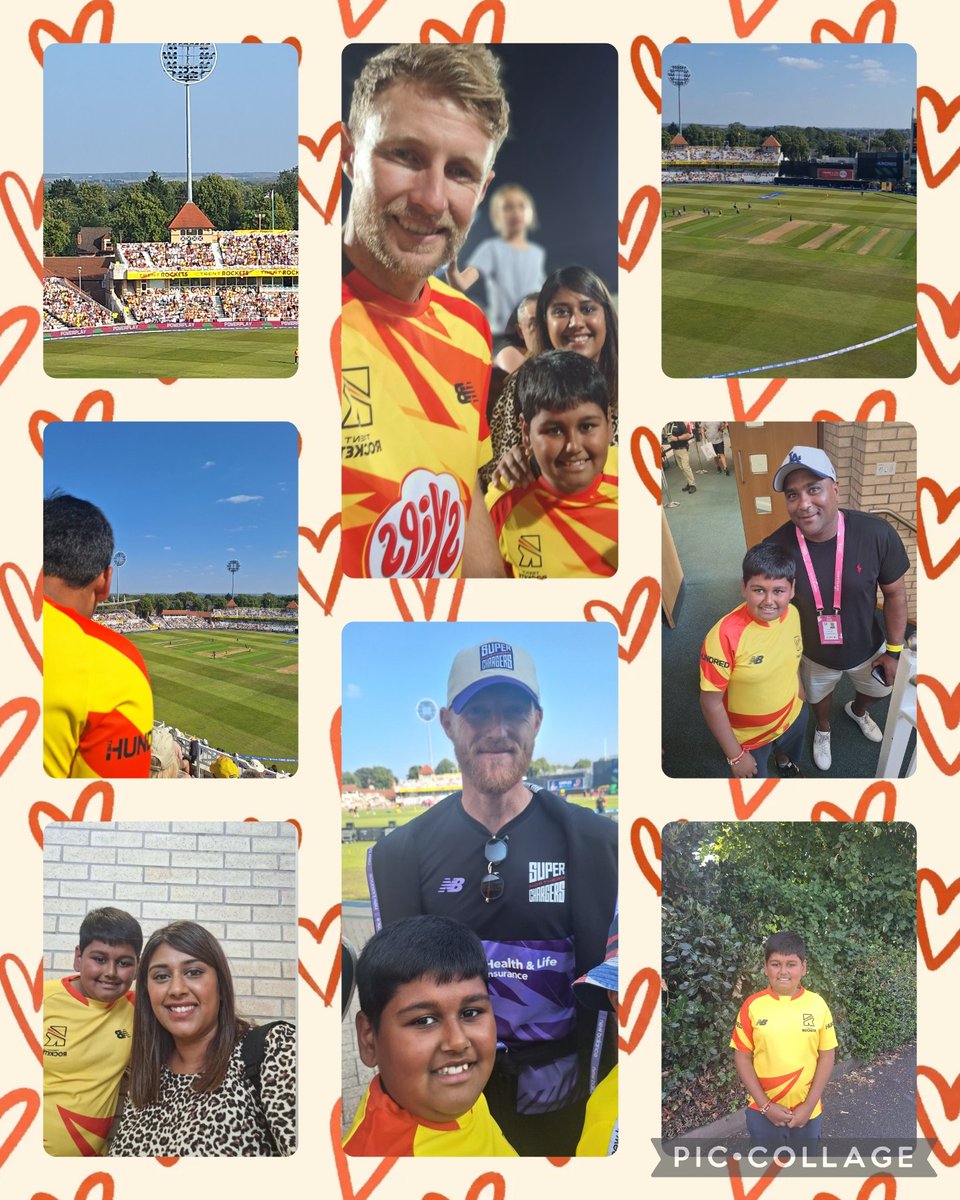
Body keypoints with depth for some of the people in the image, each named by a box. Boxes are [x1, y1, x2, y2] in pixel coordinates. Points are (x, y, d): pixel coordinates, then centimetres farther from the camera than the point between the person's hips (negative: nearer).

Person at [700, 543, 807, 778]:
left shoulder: (792, 613, -19)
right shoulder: (725, 636, -36)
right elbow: (711, 702, -27)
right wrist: (735, 755, -20)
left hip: (793, 716, 5)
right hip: (747, 736, -5)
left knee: (789, 750, 35)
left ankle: (783, 760, 69)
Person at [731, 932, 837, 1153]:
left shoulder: (817, 1005, -8)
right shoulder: (753, 1006, -10)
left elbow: (827, 1056, -3)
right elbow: (742, 1058, -6)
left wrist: (809, 1105, -9)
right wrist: (765, 1105, -12)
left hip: (807, 1111, 1)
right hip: (763, 1112, -1)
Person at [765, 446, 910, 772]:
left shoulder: (877, 534, -30)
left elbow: (895, 593, -13)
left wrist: (894, 650, -6)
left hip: (868, 648, 1)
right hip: (815, 655, -1)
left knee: (878, 690, 31)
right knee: (819, 696, 29)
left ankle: (857, 710, 68)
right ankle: (823, 729, 65)